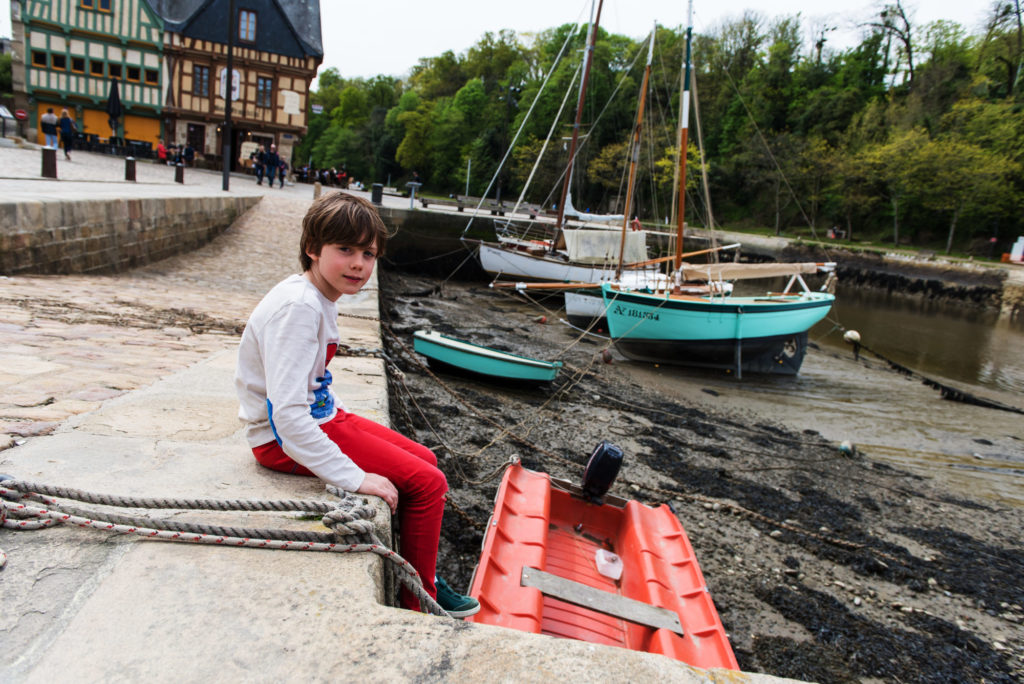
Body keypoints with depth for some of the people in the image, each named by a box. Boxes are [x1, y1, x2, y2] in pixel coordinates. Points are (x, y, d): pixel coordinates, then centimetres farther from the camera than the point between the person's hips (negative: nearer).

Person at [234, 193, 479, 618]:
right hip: (284, 438, -10)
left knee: (423, 460, 14)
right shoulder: (298, 307, -26)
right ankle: (419, 601, 8)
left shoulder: (320, 298, 6)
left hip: (318, 417, 10)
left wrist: (344, 421, 10)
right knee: (427, 483, -11)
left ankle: (421, 578, 27)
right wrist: (353, 477, -29)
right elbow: (288, 413, -33)